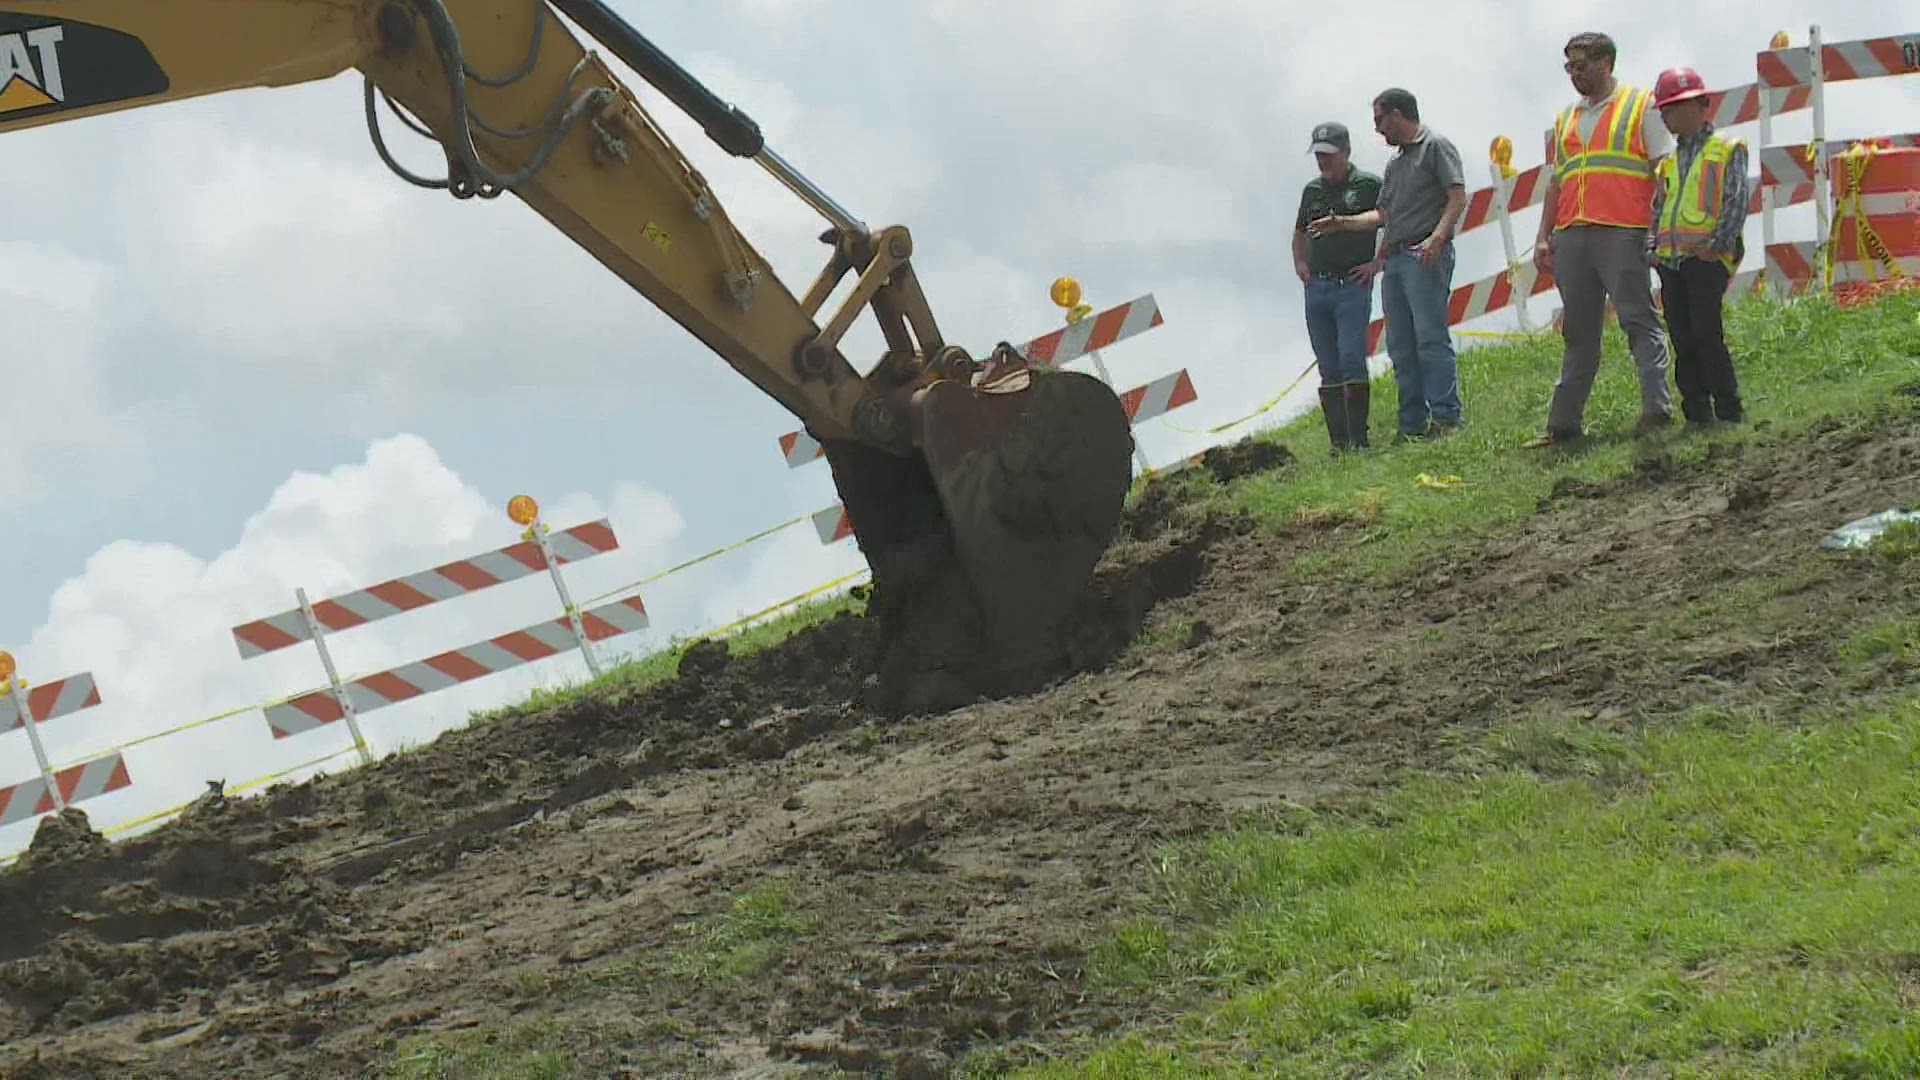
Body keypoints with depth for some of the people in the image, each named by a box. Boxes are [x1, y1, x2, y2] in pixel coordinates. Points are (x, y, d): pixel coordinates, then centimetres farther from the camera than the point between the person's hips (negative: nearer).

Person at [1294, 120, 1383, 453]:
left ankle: (1358, 438, -12)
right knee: (1329, 370, 5)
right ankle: (1338, 442, 7)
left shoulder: (1369, 185, -2)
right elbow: (1300, 232, 32)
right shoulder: (1312, 190, 15)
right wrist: (1299, 263, 15)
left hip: (1352, 286, -6)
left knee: (1351, 360, -15)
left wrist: (1378, 263, -7)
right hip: (1316, 288, 6)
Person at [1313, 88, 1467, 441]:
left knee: (1431, 338, -15)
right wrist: (1342, 223, 20)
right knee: (1400, 346, 4)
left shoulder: (1436, 146, 1)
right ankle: (1413, 424, 4)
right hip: (1394, 259, 9)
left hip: (1425, 256, -9)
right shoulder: (1395, 163, 26)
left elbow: (1458, 197, -9)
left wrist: (1437, 237, -22)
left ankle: (1447, 416, -16)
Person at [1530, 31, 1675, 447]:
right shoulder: (1565, 119, 22)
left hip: (1621, 234, -6)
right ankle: (1565, 423, 8)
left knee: (1639, 320, -8)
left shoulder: (1641, 105, 5)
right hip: (1571, 236, 6)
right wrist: (1543, 237, 13)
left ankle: (1657, 408, -10)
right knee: (1578, 333, 7)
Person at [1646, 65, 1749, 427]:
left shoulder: (1727, 149, 3)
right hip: (1670, 259, 6)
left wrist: (1718, 243, -16)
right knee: (1682, 338, 3)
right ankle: (1697, 414, 7)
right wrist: (1652, 248, 7)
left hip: (1706, 257, -6)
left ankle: (1729, 413, -9)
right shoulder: (1668, 160, 20)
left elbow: (1737, 201, -5)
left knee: (1706, 332, -14)